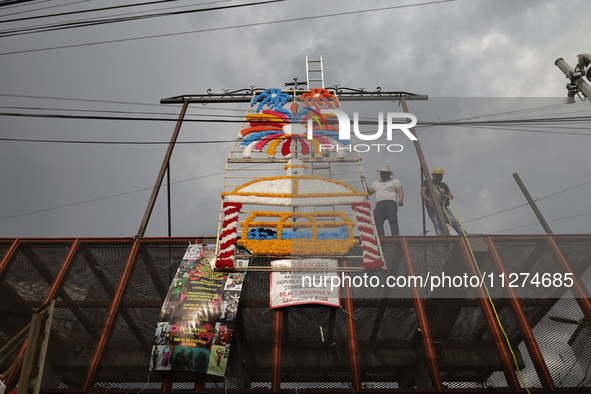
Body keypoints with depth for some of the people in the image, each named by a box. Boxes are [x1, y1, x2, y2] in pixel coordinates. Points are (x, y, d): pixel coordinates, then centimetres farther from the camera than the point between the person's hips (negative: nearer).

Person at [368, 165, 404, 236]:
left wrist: (400, 200, -14)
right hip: (378, 205, 3)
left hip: (390, 203, -3)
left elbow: (400, 192, 7)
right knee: (378, 223, -17)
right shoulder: (376, 183, 34)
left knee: (393, 220, -23)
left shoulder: (395, 181, 22)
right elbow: (369, 192, 23)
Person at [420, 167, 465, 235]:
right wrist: (428, 201, -21)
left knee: (455, 222, -12)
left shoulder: (444, 185, 30)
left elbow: (449, 194, 18)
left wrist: (450, 196, -10)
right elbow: (422, 193, 0)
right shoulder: (427, 182, 15)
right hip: (433, 208, -5)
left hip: (443, 208, 5)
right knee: (438, 225, -23)